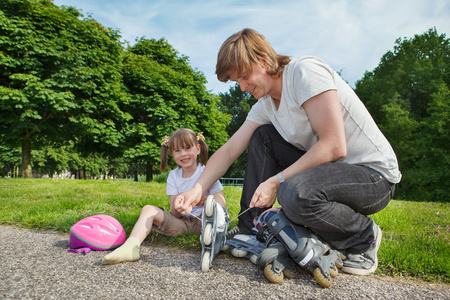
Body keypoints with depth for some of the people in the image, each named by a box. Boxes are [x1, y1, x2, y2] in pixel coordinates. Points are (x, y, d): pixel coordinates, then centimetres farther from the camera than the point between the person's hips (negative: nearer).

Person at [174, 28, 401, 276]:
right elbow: (229, 150, 4)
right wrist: (198, 188, -9)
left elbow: (334, 146, -26)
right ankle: (250, 228, 5)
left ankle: (364, 237, -4)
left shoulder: (305, 71, -18)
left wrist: (276, 181, -23)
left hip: (375, 175, -7)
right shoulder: (264, 105, 6)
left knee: (294, 193, -35)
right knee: (262, 136, 1)